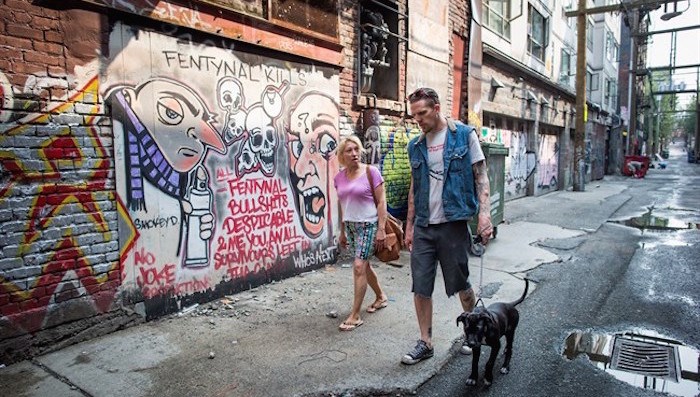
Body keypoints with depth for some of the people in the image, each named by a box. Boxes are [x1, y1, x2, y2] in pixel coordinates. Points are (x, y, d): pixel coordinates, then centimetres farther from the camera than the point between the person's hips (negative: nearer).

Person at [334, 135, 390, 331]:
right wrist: (342, 231, 17)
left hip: (368, 225, -6)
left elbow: (381, 202, -9)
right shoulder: (339, 177, 5)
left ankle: (355, 315, -1)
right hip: (350, 226, 6)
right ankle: (381, 297, 40)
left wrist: (381, 229, -15)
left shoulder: (371, 172, -9)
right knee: (364, 265, 16)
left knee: (359, 266, -10)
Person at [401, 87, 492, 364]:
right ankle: (425, 343, 20)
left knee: (460, 284, 9)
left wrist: (484, 213, -15)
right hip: (423, 227, 4)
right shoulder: (415, 146, 10)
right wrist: (409, 226, 14)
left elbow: (481, 176, -3)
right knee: (420, 287, 5)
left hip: (453, 224, -4)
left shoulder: (464, 135, -3)